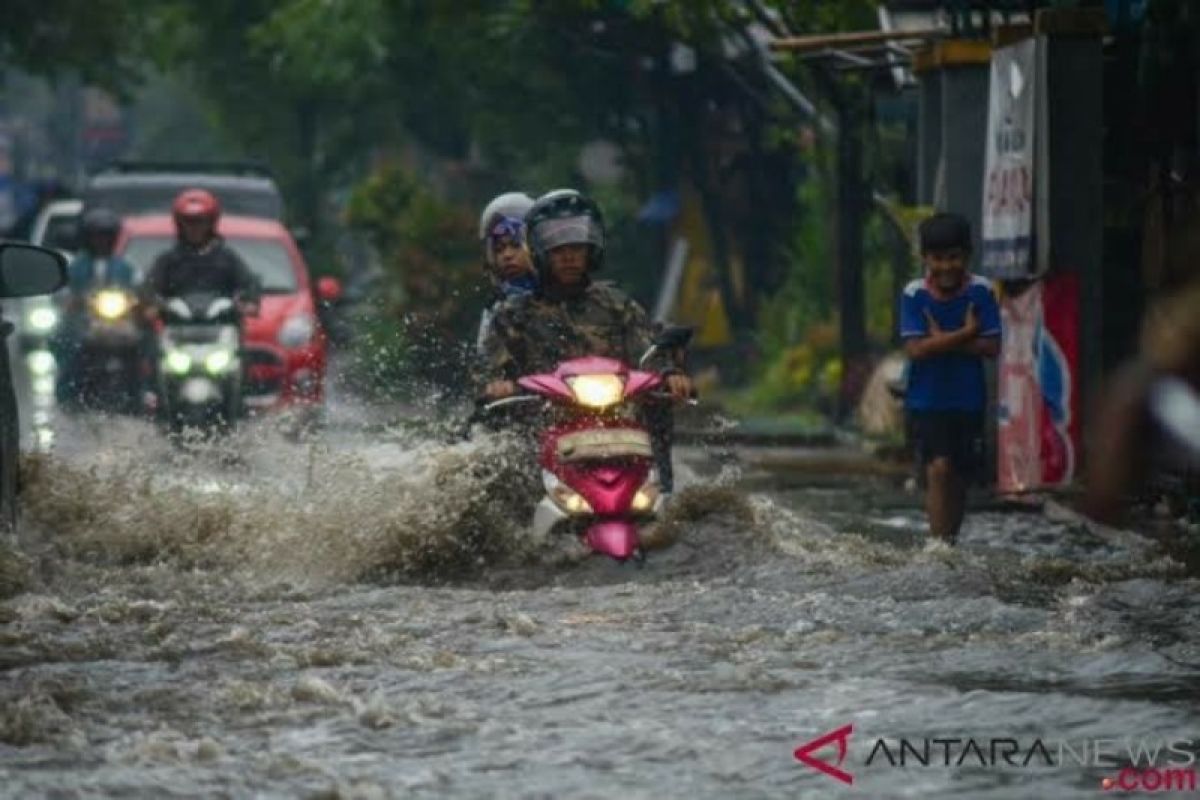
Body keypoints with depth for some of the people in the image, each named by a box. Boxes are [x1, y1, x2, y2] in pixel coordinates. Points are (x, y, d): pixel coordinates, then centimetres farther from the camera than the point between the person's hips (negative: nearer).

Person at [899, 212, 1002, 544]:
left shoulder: (980, 291, -5)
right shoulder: (914, 295, -8)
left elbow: (991, 347, -10)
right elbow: (915, 349, -16)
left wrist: (943, 341, -16)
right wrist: (964, 334, -16)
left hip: (968, 401, 2)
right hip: (927, 401, -2)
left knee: (959, 476, 10)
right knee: (939, 468, -16)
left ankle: (951, 540, 25)